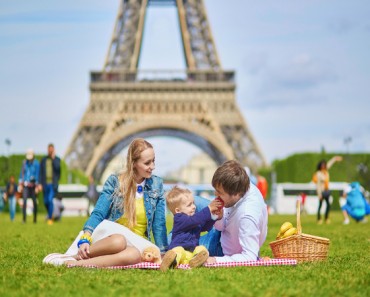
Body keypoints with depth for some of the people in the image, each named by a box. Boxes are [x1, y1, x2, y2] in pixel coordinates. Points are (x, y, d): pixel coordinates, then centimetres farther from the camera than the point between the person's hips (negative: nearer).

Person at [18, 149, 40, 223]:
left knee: (34, 201, 5)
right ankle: (24, 218, -14)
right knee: (24, 200, -12)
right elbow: (22, 173, 10)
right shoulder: (24, 162, 5)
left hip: (33, 185, -2)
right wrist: (20, 184, 6)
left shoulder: (36, 163, -7)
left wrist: (37, 186, -12)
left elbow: (37, 174, -9)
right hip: (25, 184, 2)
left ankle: (35, 218, 16)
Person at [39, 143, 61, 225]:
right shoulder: (43, 160, 8)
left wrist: (53, 158, -13)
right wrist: (40, 183, -1)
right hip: (45, 184, 3)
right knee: (46, 202, 8)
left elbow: (57, 168, -16)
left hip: (53, 184, -3)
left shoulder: (57, 159, 3)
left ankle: (50, 218, -6)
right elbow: (40, 172, 7)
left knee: (50, 200, -15)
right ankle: (50, 214, 34)